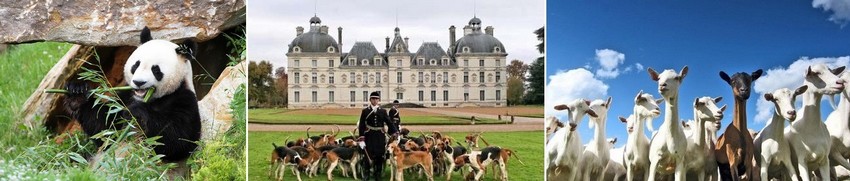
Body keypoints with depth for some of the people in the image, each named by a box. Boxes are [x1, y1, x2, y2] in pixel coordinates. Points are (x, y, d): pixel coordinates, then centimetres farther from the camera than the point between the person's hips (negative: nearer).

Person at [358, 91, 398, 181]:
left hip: (380, 136, 2)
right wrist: (362, 135, -9)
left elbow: (389, 122, 2)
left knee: (380, 155, 5)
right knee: (368, 155, -3)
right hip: (369, 136, -2)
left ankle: (378, 174, 16)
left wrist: (394, 132, -10)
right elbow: (361, 124, 0)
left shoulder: (383, 111, 8)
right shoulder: (365, 111, 2)